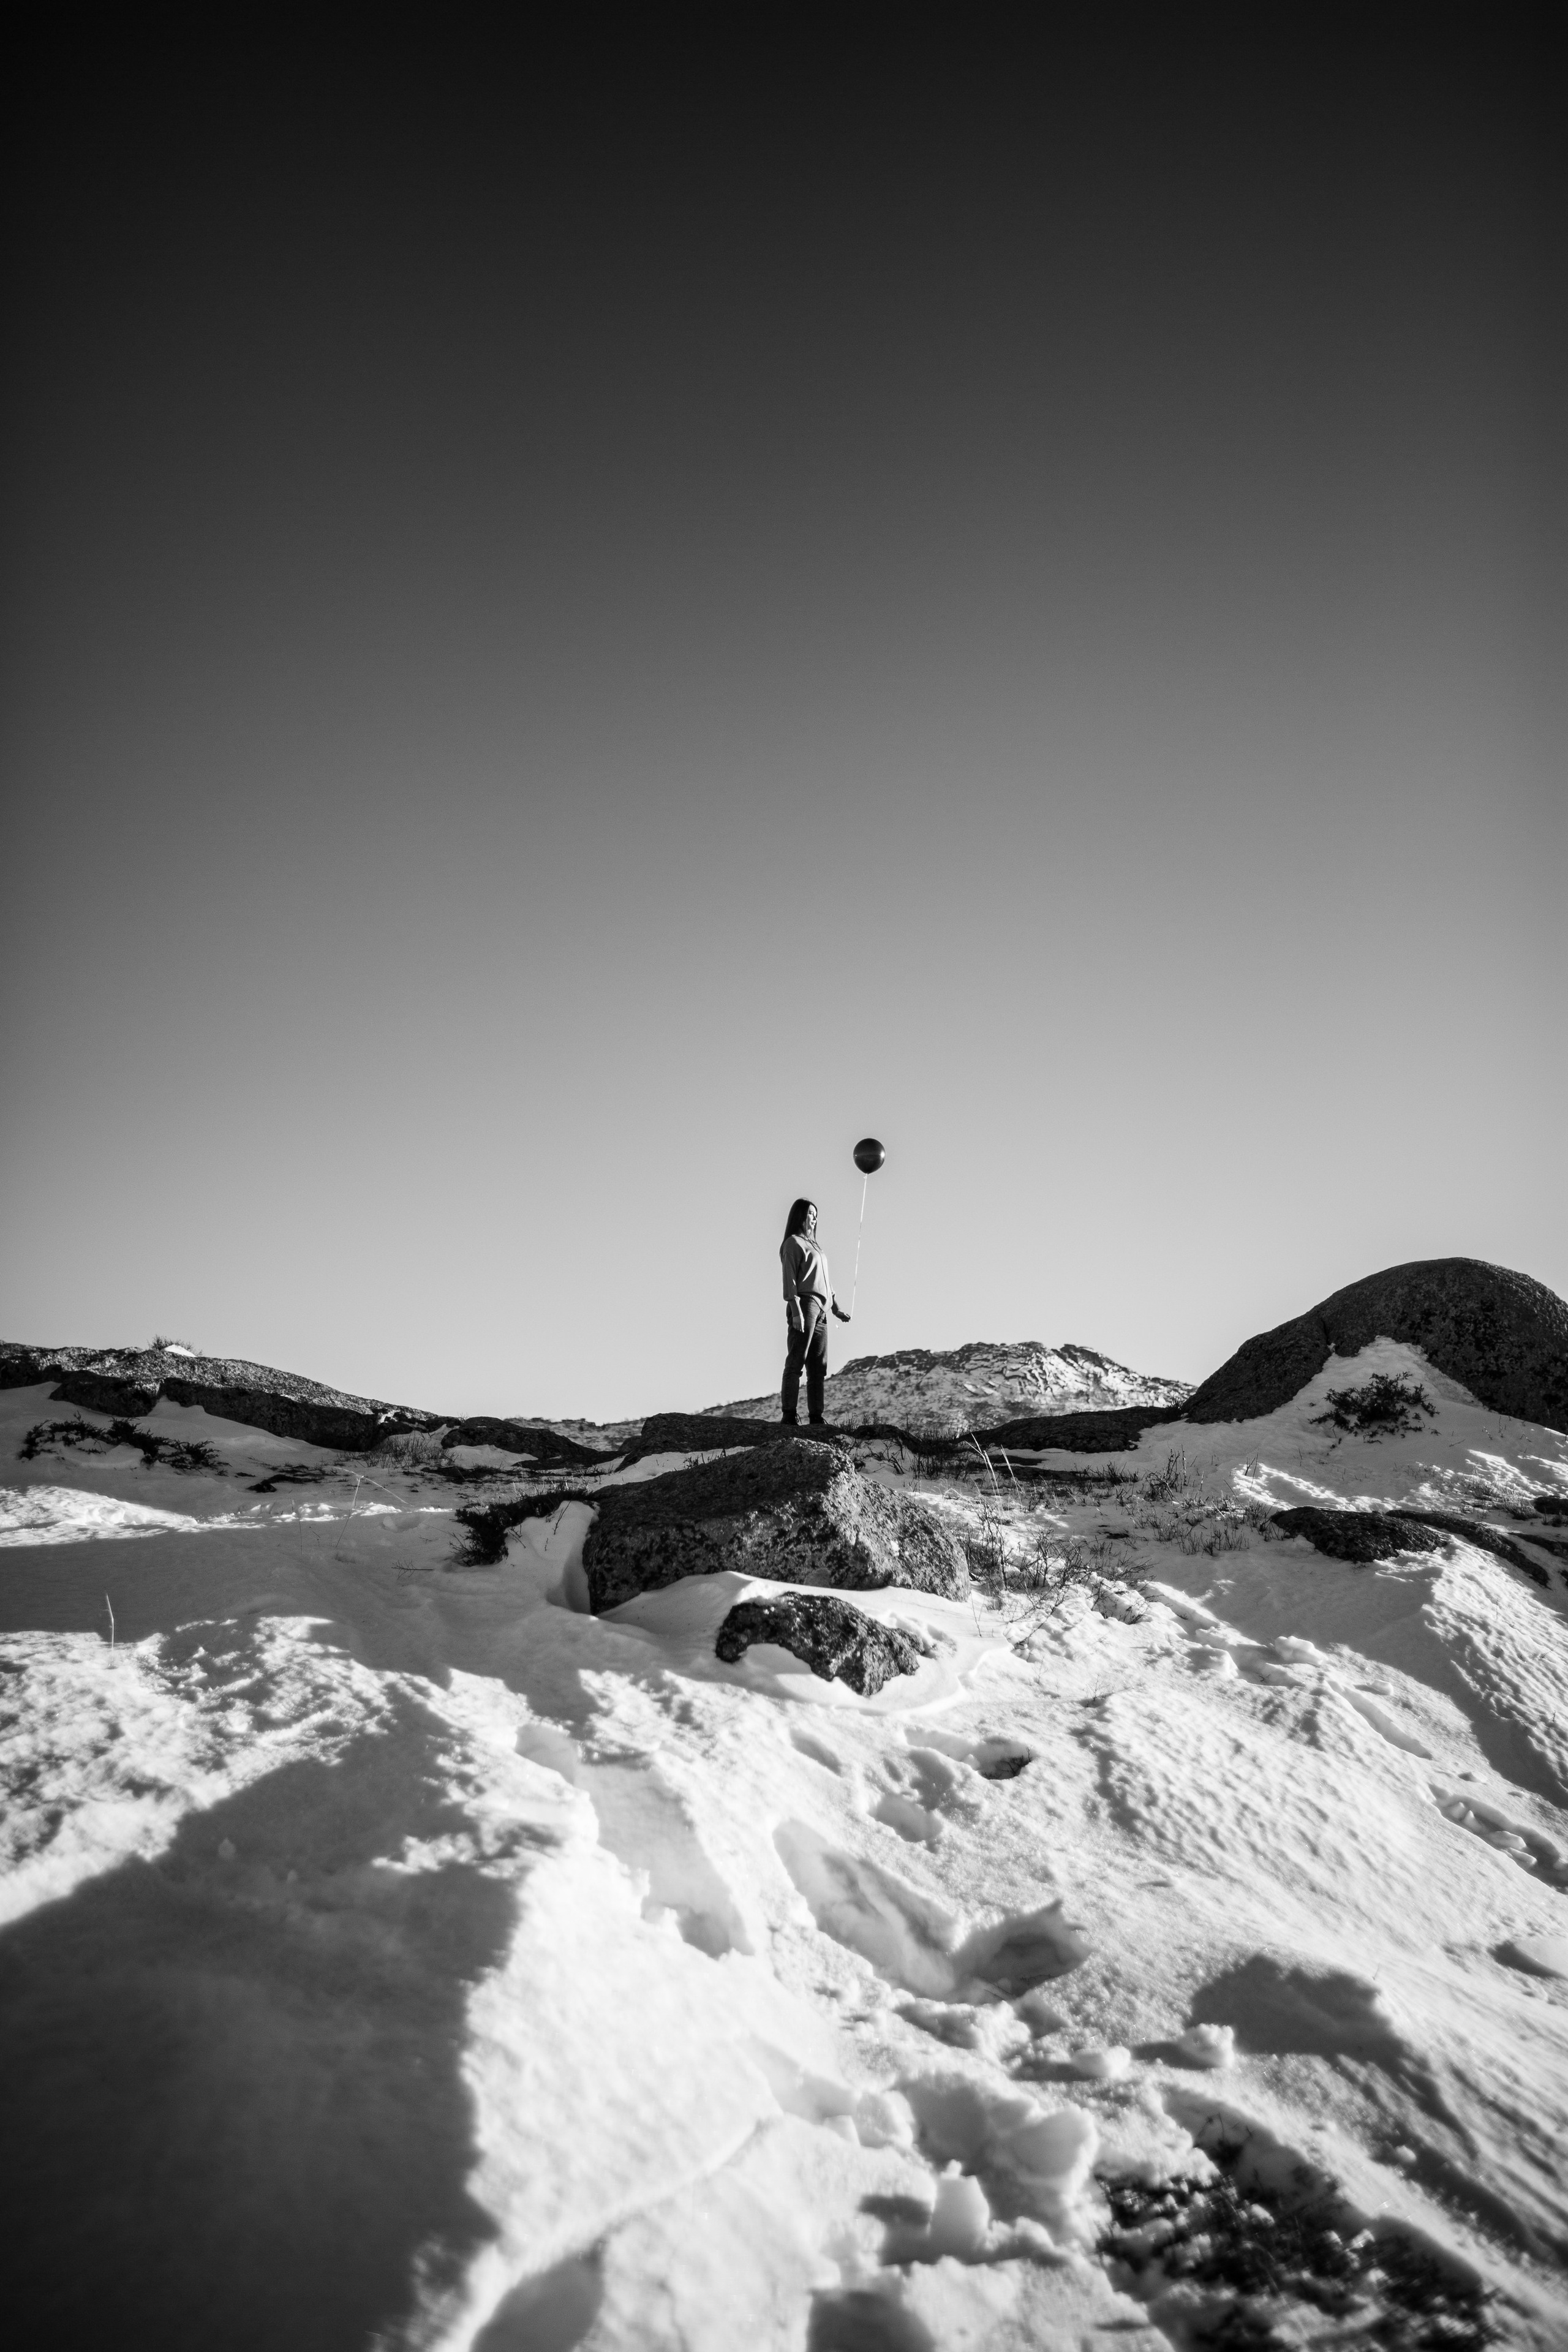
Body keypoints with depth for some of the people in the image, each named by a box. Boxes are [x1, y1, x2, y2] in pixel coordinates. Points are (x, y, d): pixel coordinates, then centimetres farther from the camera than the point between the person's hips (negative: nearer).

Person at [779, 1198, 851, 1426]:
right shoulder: (793, 1243, 1)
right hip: (803, 1303, -8)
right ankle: (790, 1417, -16)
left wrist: (836, 1308, 21)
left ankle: (816, 1419, 0)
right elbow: (789, 1279, -8)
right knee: (796, 1362, -12)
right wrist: (796, 1311, -17)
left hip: (820, 1309, 8)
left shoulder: (815, 1245, 26)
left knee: (818, 1367, 2)